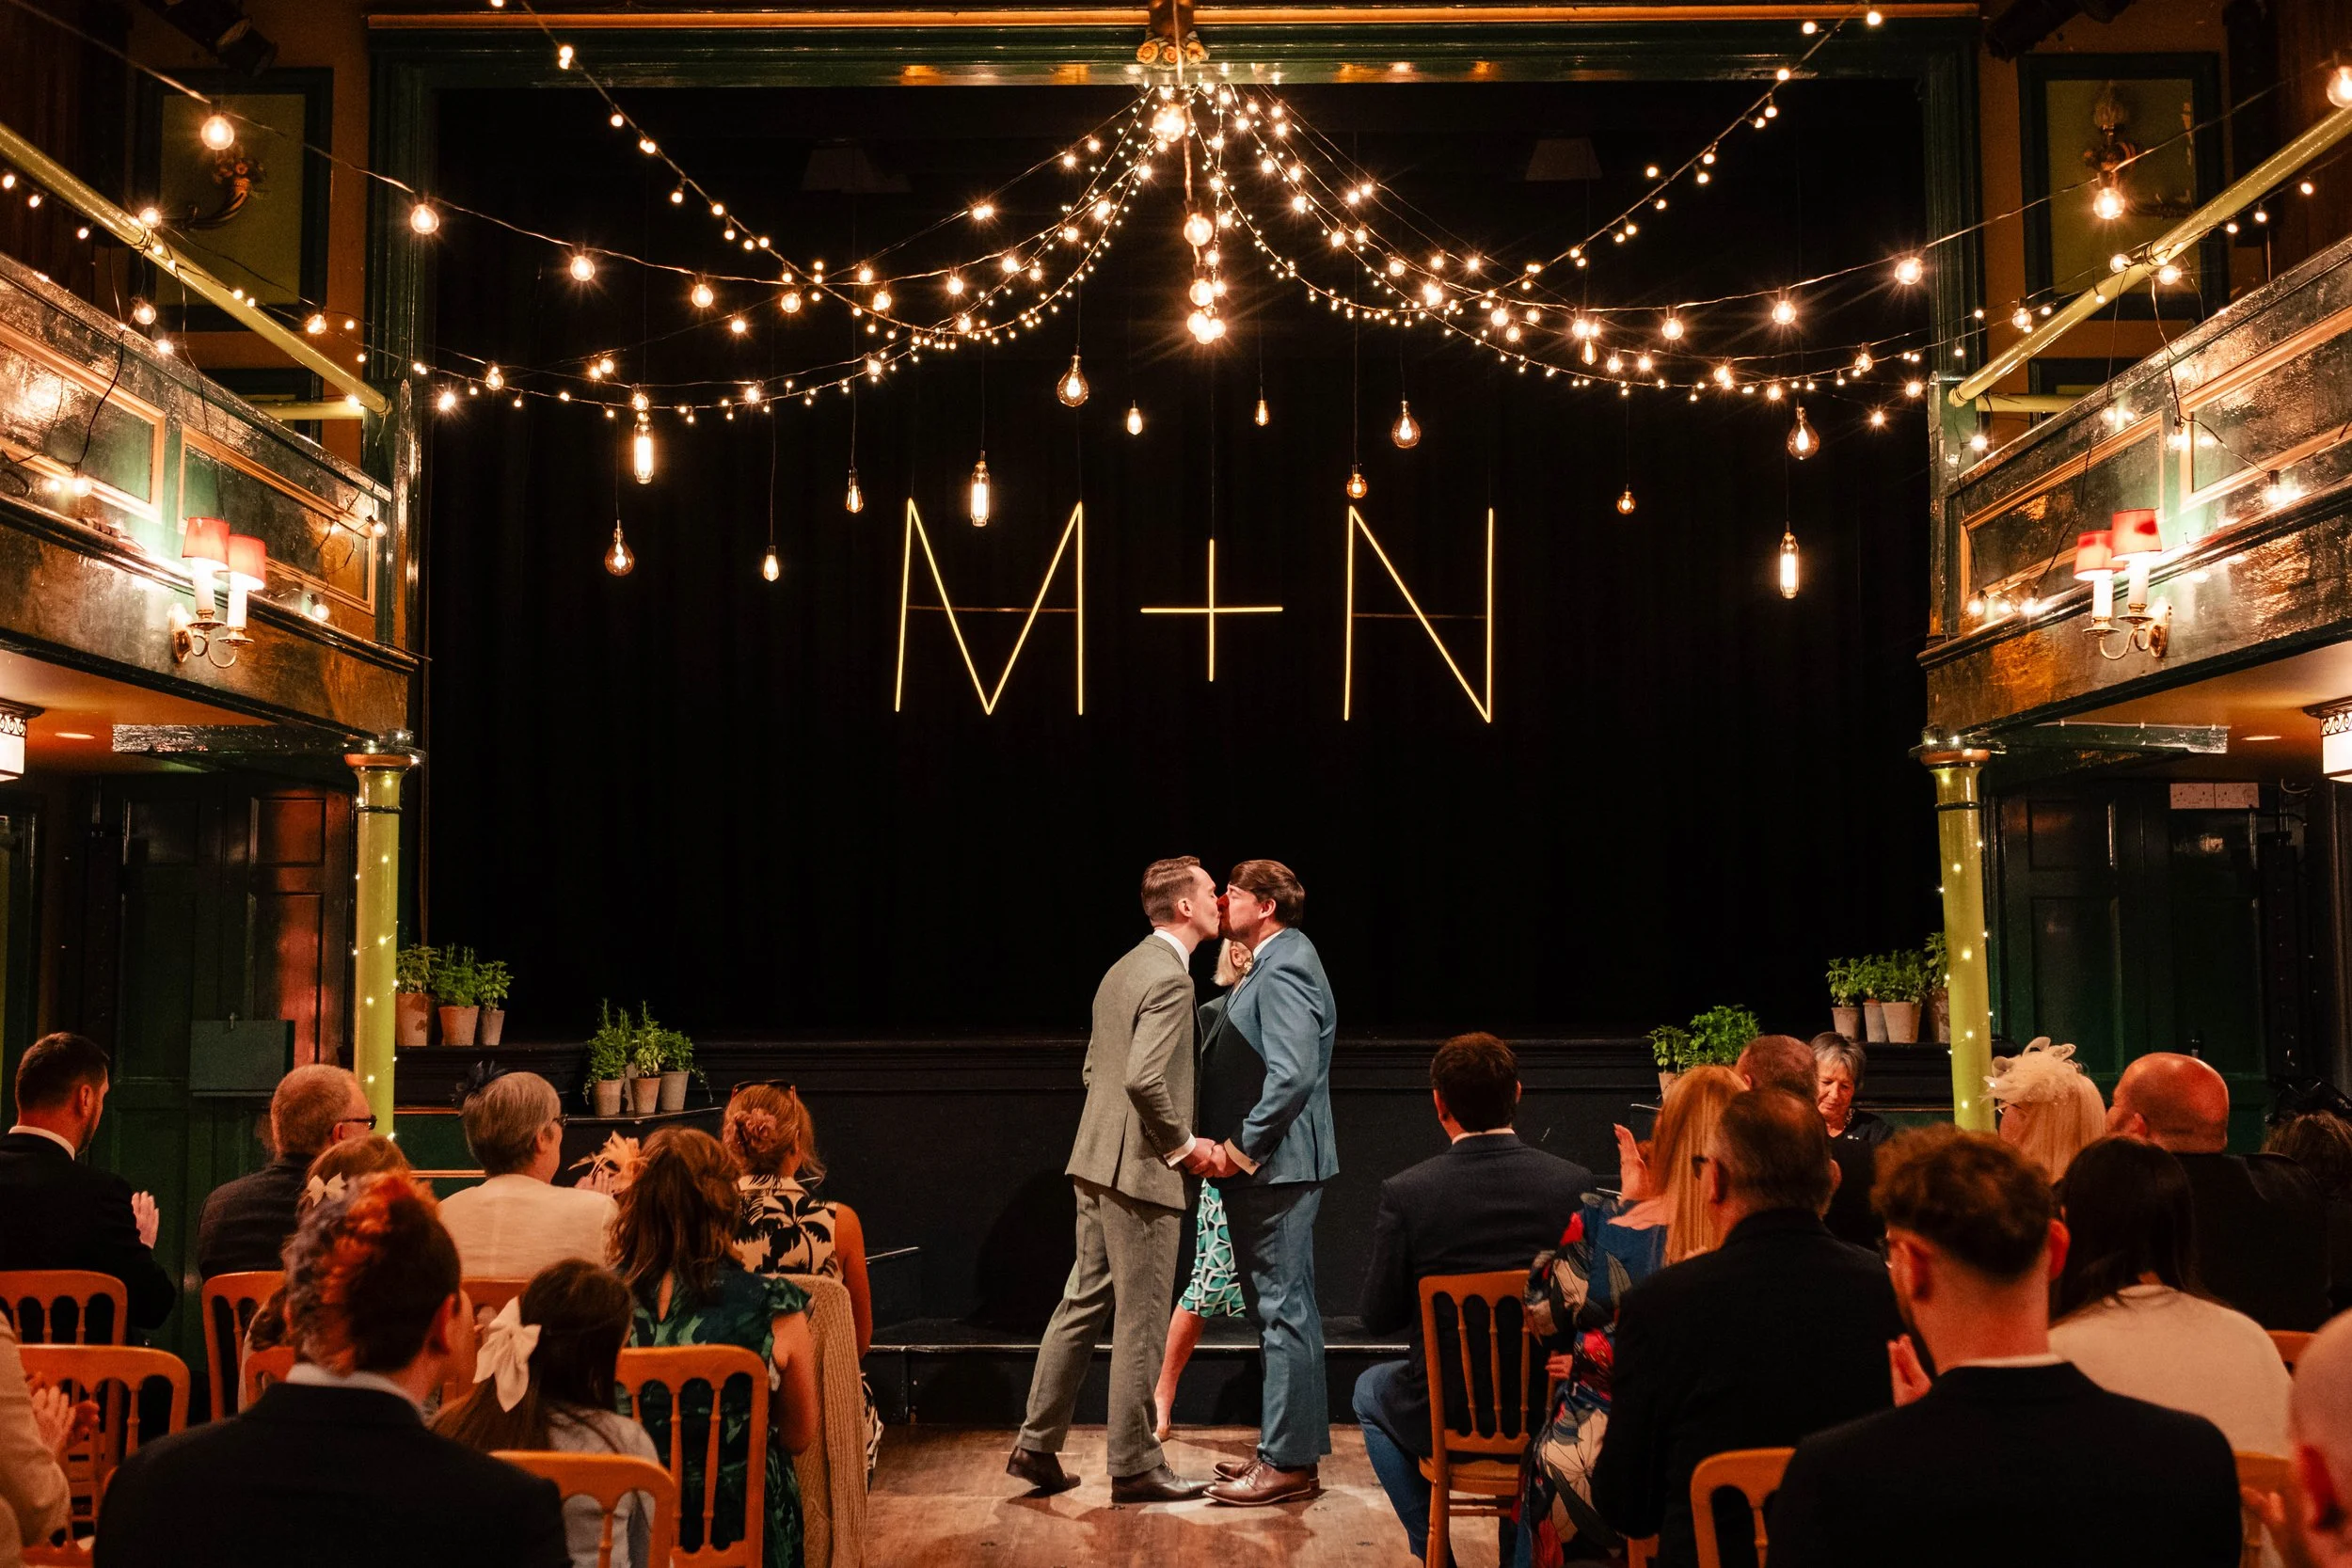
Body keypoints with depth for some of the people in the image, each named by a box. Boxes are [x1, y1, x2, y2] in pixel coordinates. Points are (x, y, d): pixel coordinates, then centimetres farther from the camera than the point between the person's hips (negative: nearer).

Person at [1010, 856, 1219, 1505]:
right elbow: (1144, 1079, -26)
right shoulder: (1170, 977, -16)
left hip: (1097, 1163, 9)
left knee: (1084, 1303, 15)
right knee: (1140, 1322, 1)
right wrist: (1183, 1143, -12)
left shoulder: (1124, 969, 15)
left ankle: (1037, 1446, 20)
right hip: (1141, 1168, -9)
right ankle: (1135, 1467, 10)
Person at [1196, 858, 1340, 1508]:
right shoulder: (1271, 964, 16)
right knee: (1277, 1307, 16)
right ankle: (1287, 1447, 25)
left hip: (1277, 1165, -11)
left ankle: (1289, 1463, 1)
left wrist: (1239, 1149, -20)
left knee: (1284, 1309, -5)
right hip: (1257, 1167, 11)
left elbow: (1293, 1076, -25)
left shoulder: (1284, 969, -16)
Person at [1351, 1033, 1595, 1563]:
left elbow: (1378, 1318, -8)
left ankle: (1430, 1544, 27)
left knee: (1371, 1389, 31)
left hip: (1448, 1418, -2)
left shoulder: (1404, 1193, -17)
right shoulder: (1574, 1184, -11)